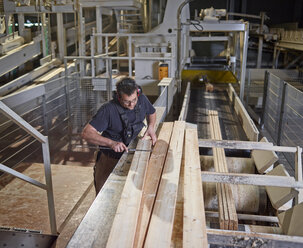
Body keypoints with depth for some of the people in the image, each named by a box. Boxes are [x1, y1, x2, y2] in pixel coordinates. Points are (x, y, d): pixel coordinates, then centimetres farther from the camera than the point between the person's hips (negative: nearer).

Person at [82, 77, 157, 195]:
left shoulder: (142, 99, -10)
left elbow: (152, 112, 14)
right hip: (110, 158, -4)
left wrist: (151, 127, -6)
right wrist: (111, 143, -39)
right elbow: (86, 133, -28)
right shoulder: (108, 110, -26)